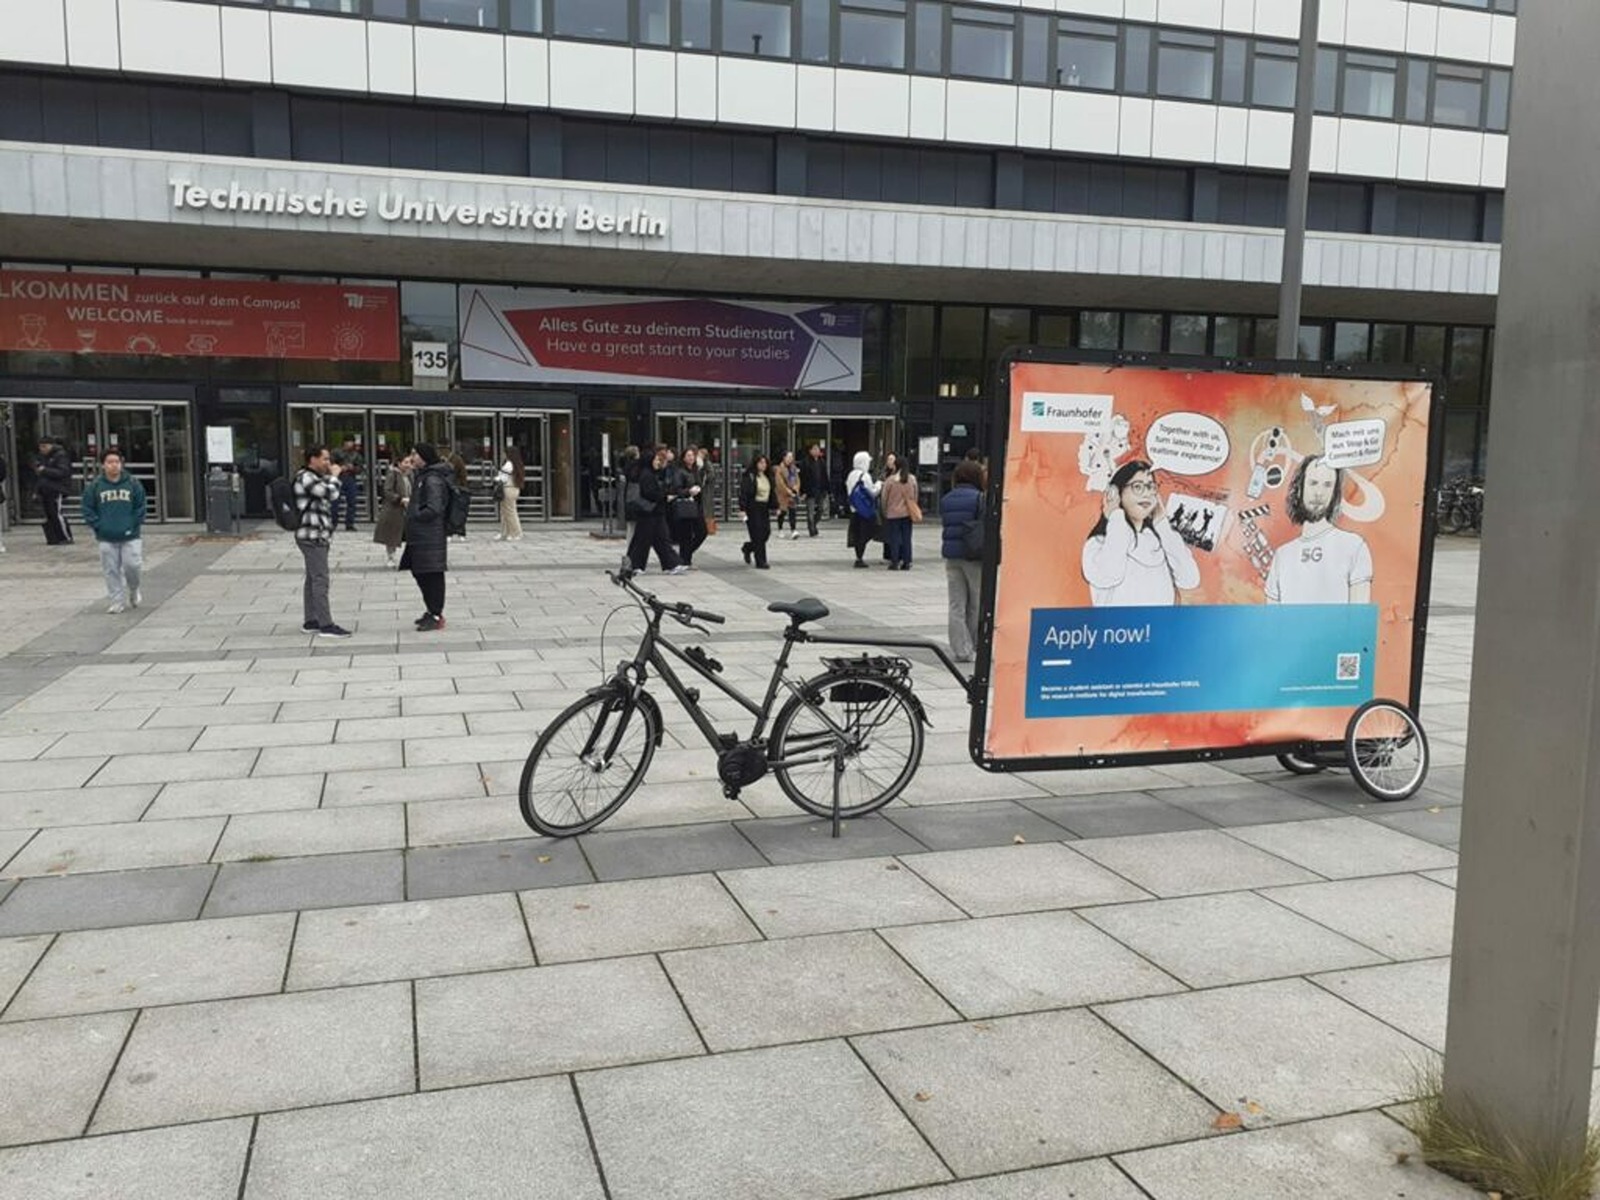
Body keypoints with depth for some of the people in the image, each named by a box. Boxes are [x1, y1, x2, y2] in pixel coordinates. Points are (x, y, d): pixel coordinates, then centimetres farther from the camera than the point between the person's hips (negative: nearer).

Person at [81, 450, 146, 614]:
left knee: (131, 566, -4)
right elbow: (87, 508, 5)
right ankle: (118, 602, 11)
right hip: (106, 538, 1)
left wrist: (135, 525, -3)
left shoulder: (133, 484, 0)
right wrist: (98, 526, -3)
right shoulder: (95, 486, 0)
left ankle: (134, 591, 26)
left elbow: (140, 506, 5)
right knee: (112, 571, 2)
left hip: (131, 536, -1)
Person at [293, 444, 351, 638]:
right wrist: (333, 475, -8)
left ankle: (311, 621, 19)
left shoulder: (314, 478, 18)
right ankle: (326, 625, -12)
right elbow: (331, 493, -21)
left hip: (316, 536, 11)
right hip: (312, 536, -11)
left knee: (313, 579, 13)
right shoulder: (305, 478, -14)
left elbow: (328, 495, 22)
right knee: (320, 580, -12)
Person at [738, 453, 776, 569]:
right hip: (752, 508, -7)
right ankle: (760, 562, -3)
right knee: (758, 534, -8)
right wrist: (742, 509, -19)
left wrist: (775, 506, 13)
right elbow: (743, 493, -13)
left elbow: (773, 493, 19)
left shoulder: (768, 477, 14)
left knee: (766, 532, 5)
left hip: (764, 508, 7)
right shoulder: (748, 477, -8)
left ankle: (747, 548, 30)